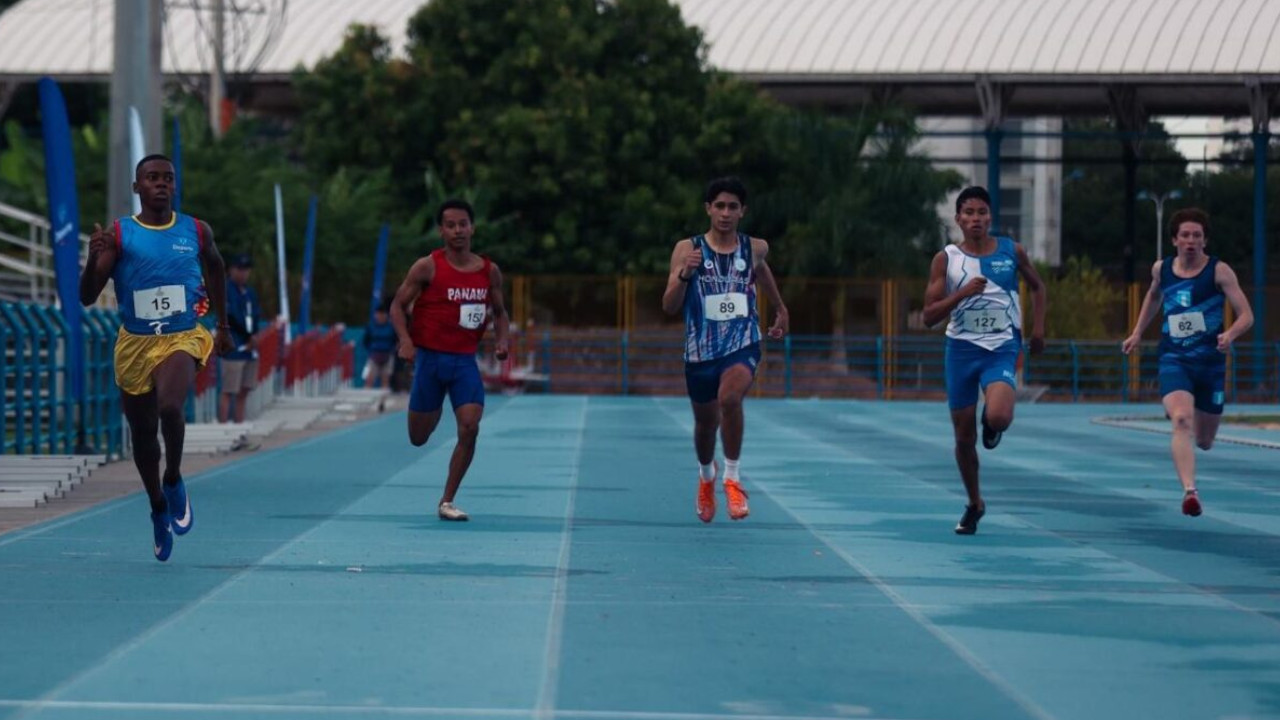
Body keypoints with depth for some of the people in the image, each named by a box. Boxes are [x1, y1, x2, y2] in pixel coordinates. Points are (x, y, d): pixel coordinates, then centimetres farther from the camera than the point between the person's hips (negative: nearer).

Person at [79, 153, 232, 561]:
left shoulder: (197, 232, 1)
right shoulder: (118, 235, -5)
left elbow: (215, 269, 22)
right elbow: (87, 297, -11)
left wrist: (223, 325, 26)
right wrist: (95, 259, -29)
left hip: (183, 339, -1)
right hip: (135, 344, 1)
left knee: (170, 405, -31)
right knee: (142, 434, 11)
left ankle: (174, 480, -5)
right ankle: (158, 509, 35)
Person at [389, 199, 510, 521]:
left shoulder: (489, 271, 4)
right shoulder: (427, 267, -7)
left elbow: (499, 312, 18)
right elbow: (398, 305, -3)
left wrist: (502, 339, -2)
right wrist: (406, 340, -20)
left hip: (465, 361, 2)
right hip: (430, 358, -2)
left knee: (469, 428, -15)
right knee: (419, 437, 4)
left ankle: (447, 502, -3)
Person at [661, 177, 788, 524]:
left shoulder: (755, 248, 1)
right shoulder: (687, 250, -5)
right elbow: (670, 306, -10)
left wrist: (780, 308, 37)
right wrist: (684, 274, -27)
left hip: (743, 345, -1)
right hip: (701, 349, 1)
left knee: (730, 398, -31)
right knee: (706, 422, 16)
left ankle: (733, 478, -17)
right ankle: (706, 474, 49)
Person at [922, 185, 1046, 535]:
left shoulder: (1012, 252, 1)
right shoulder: (946, 260, -2)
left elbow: (1037, 287, 19)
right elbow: (929, 316, -6)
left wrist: (1038, 328, 8)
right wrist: (962, 293, -20)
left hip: (1002, 348, -1)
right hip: (961, 349, 1)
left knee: (998, 417, -27)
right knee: (964, 435, 6)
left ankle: (994, 426, 13)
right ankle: (974, 504, 27)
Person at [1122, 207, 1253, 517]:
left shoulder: (1219, 271, -8)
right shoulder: (1161, 269, 3)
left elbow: (1247, 315, -11)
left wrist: (1230, 334, -32)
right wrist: (1137, 333, 22)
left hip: (1211, 362, 0)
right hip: (1174, 360, 0)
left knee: (1204, 441, 14)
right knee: (1181, 421, -28)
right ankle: (1189, 491, -37)